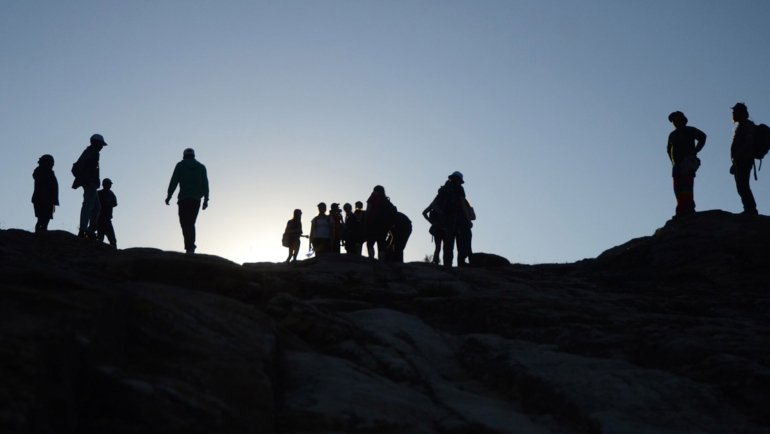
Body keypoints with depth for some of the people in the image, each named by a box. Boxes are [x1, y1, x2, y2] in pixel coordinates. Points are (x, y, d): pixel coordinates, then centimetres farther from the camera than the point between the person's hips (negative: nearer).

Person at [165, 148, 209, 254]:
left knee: (185, 223, -7)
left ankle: (189, 247, -23)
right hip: (196, 199, 3)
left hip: (184, 198, -3)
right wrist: (206, 199, 5)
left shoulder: (180, 166, 8)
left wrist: (169, 196, 1)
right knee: (191, 223, 14)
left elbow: (174, 181, -1)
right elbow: (205, 184, 7)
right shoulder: (201, 167, 15)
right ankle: (191, 247, 7)